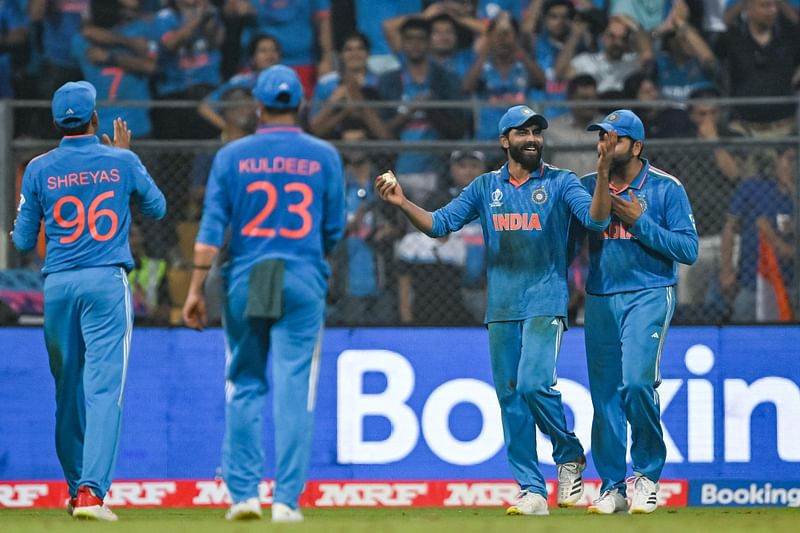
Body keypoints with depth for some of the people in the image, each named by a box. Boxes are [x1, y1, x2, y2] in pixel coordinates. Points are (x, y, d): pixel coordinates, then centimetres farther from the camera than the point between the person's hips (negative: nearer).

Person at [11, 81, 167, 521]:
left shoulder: (39, 170, 1)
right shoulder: (120, 162, -1)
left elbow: (23, 240, 6)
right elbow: (157, 207, 17)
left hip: (57, 285, 2)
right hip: (106, 283, -2)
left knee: (67, 389, 14)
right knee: (104, 386, -7)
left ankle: (77, 486, 23)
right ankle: (91, 490, -19)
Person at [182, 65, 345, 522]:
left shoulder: (232, 156, 1)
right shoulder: (324, 157, 2)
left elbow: (212, 228, -3)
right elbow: (335, 228, 5)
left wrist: (197, 289, -3)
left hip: (244, 279, 1)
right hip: (304, 280, -1)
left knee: (245, 386, 10)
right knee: (295, 390, 0)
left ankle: (244, 492, 7)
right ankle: (287, 498, -3)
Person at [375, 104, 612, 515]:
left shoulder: (560, 183, 1)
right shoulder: (485, 187, 11)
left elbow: (597, 218, -14)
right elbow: (440, 223, 5)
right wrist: (403, 204, -11)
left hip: (545, 304, -4)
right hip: (501, 309, 4)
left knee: (534, 384, -20)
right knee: (510, 397, 3)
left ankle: (569, 455, 5)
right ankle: (532, 492, 7)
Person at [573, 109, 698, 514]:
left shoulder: (665, 188, -2)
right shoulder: (587, 186, 10)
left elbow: (689, 249, -7)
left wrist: (639, 222, -14)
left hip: (649, 295, -4)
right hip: (600, 298, 4)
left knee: (637, 382, -19)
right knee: (604, 393, 2)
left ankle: (648, 474, -2)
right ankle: (612, 488, 9)